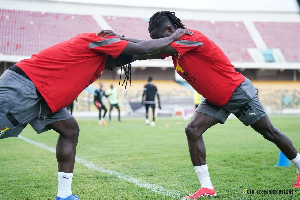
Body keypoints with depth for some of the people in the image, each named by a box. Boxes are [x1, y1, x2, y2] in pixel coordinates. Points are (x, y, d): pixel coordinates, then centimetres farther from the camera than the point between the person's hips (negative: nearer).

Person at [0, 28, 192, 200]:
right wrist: (173, 37, 2)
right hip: (21, 85, -10)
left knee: (70, 130, 7)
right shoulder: (99, 40, -10)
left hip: (38, 94, 10)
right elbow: (143, 48, -12)